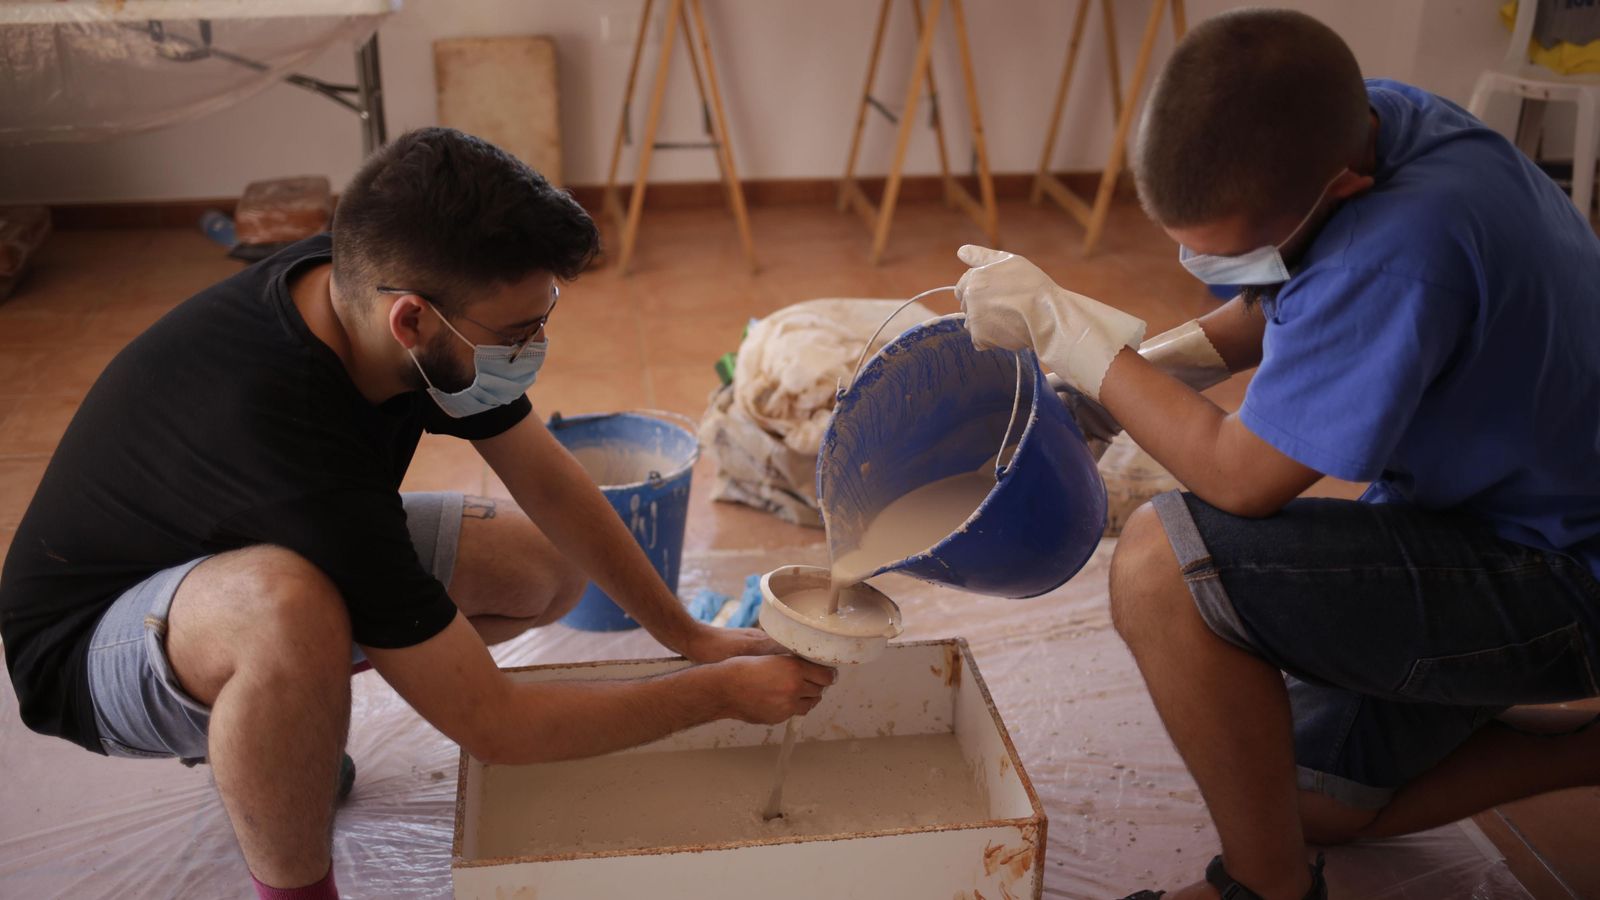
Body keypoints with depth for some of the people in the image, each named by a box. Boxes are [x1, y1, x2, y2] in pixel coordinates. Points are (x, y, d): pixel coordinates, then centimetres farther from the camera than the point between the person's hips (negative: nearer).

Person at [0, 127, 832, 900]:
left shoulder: (358, 286, -18)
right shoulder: (294, 447, -40)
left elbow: (550, 485, -4)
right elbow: (494, 726, -32)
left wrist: (690, 635, -1)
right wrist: (720, 693, -21)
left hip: (253, 547, 8)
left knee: (551, 567, 0)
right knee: (290, 608, -42)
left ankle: (259, 735, 14)